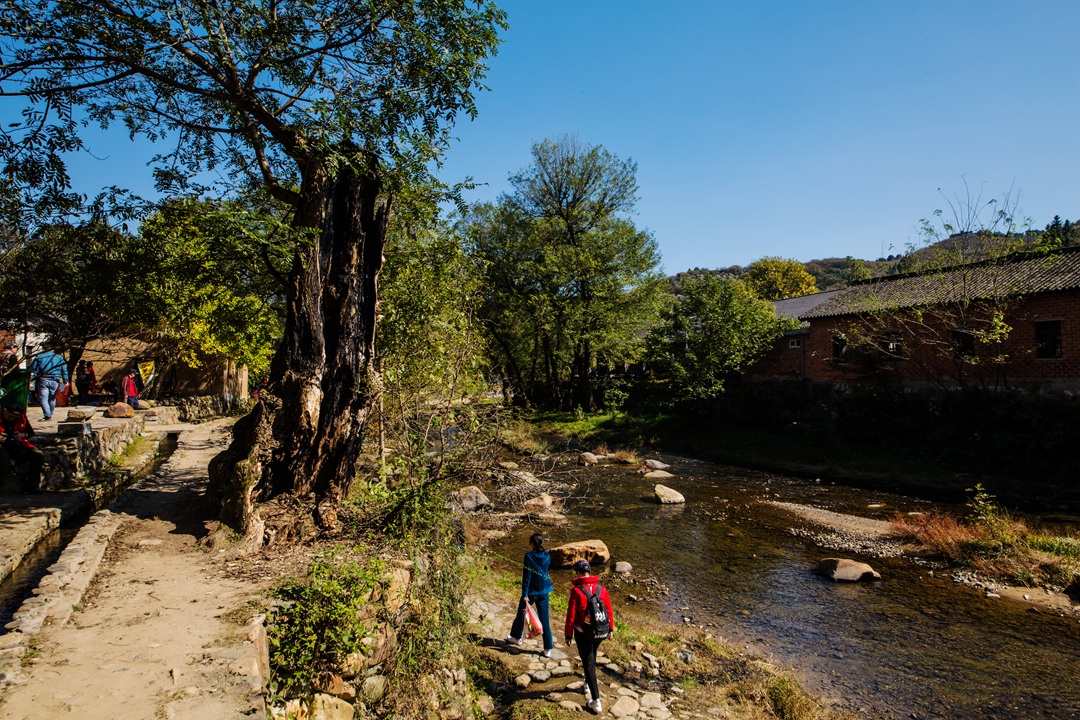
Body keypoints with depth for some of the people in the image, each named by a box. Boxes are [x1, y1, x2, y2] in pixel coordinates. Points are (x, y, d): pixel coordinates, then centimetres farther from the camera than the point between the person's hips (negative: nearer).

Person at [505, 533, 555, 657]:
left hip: (531, 592, -4)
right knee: (545, 620, 7)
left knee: (521, 615, 20)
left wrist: (525, 594, -14)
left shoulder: (529, 556, -16)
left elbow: (527, 576, -17)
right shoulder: (547, 556, -1)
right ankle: (548, 649, 8)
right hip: (544, 592, 4)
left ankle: (516, 637, 39)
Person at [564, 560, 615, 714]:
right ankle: (588, 684, 48)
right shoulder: (601, 588, -6)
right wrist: (610, 628, 17)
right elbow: (609, 610, 3)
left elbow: (571, 614, -14)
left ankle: (596, 702, 4)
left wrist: (568, 634, -3)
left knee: (589, 663, 4)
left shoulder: (576, 591, -18)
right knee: (592, 656, 28)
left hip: (583, 633, -5)